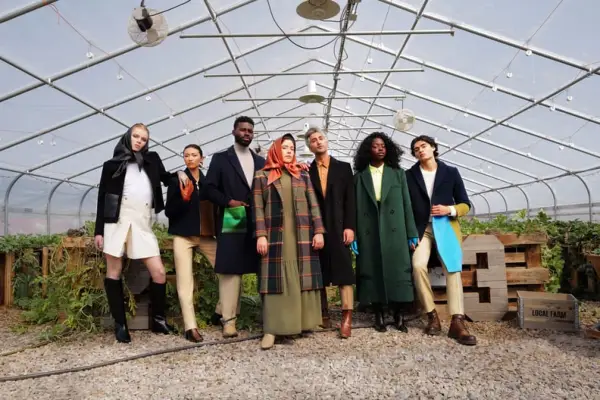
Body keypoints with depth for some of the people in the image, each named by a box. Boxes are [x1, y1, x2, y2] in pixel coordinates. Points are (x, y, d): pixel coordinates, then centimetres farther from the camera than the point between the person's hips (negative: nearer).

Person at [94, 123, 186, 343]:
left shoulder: (152, 160, 16)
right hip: (117, 220, -1)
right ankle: (120, 324, 15)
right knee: (114, 271, 2)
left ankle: (158, 319, 14)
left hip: (142, 223, 2)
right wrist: (98, 230, 3)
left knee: (159, 272, -4)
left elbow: (166, 178, 29)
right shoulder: (112, 165, 10)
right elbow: (102, 198, 8)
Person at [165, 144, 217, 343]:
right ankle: (190, 326, 0)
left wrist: (217, 230, 1)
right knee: (185, 281, -4)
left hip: (206, 235, 3)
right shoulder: (177, 181, 0)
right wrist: (183, 198, -21)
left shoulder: (208, 181, 7)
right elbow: (168, 211, -5)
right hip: (183, 236, -2)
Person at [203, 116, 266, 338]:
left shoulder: (261, 161, 18)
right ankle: (228, 319, 0)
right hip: (231, 222, -4)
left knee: (261, 270, 8)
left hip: (257, 224, 4)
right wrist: (229, 202, -15)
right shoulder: (220, 158, 6)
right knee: (230, 270, -4)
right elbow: (210, 188, -2)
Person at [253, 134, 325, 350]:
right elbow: (258, 208, 1)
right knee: (276, 279, -3)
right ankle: (271, 329, 0)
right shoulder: (262, 176, 8)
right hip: (276, 236, -2)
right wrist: (261, 235, -9)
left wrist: (318, 231, 0)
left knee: (301, 278, 4)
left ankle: (302, 321, 15)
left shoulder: (303, 175, 15)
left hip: (302, 236, 3)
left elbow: (313, 204, 10)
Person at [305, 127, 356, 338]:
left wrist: (349, 226, -8)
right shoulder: (306, 171, 10)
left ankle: (347, 318, -1)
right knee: (318, 273, 6)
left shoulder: (343, 167, 8)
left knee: (344, 271, -4)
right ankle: (323, 315, 17)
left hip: (338, 227, -1)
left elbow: (350, 199, 2)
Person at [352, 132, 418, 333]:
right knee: (373, 273, 3)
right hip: (369, 233, 0)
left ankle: (399, 316, 12)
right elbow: (355, 208, 3)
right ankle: (379, 316, 14)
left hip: (395, 231, 0)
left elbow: (407, 204, 6)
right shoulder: (359, 176, 8)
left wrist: (412, 233, 0)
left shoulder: (398, 173, 10)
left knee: (397, 271, 1)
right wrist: (353, 235, -4)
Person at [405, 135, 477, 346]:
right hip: (421, 229, 0)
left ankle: (457, 322, -15)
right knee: (418, 265, -22)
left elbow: (465, 204, 8)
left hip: (446, 227, 0)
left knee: (453, 268, -16)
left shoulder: (451, 172, 7)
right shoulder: (409, 175, 7)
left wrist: (450, 210, -12)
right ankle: (432, 315, -8)